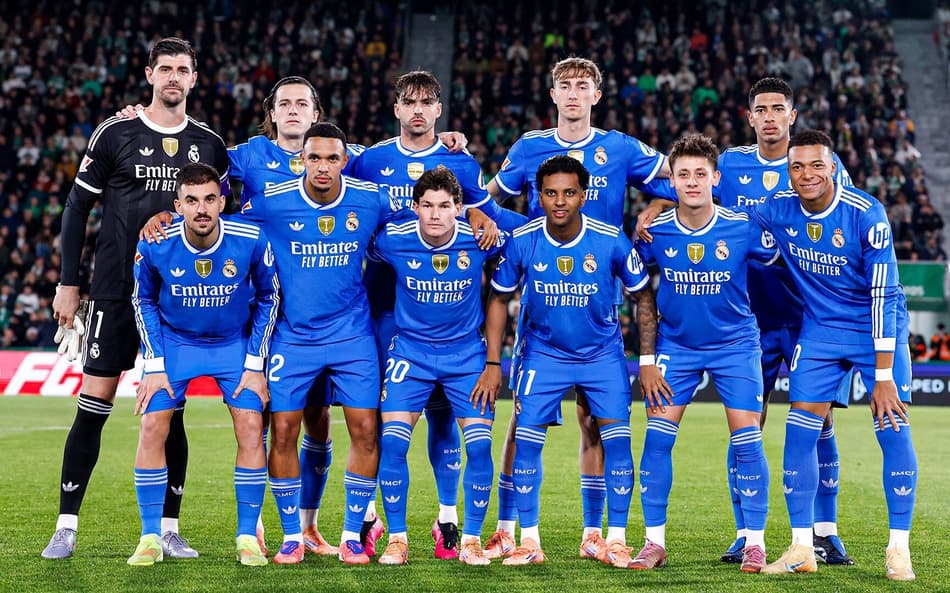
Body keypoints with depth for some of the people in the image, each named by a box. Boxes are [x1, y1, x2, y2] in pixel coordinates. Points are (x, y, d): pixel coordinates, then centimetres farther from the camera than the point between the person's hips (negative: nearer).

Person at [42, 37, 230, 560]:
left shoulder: (209, 145, 8)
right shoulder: (115, 134, 0)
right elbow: (77, 208, 3)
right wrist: (68, 284, 0)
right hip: (116, 291, -2)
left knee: (169, 410, 4)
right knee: (94, 404, -3)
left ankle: (168, 529, 11)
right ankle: (66, 527, 3)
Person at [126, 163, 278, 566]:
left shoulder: (252, 241, -24)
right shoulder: (154, 244, -22)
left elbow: (268, 297, -5)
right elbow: (144, 301, -2)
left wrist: (255, 363, -8)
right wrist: (154, 365, -6)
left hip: (235, 343, 0)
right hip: (174, 341, 0)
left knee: (250, 430, -11)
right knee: (152, 427, -11)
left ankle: (248, 537, 1)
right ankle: (150, 538, -1)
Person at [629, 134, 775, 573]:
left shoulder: (744, 228, -14)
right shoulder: (655, 232, -10)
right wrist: (646, 359, -2)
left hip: (735, 344, -1)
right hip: (675, 344, 1)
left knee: (746, 440, -6)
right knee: (657, 438, -6)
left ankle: (754, 543, 6)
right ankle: (654, 543, 4)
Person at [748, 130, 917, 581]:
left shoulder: (866, 213, -21)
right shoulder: (777, 210, -9)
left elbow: (882, 296, -20)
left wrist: (883, 375, -22)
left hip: (877, 329, -3)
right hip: (820, 329, 4)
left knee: (894, 431, -10)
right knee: (800, 430, -4)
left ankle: (899, 551, 1)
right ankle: (801, 548, 5)